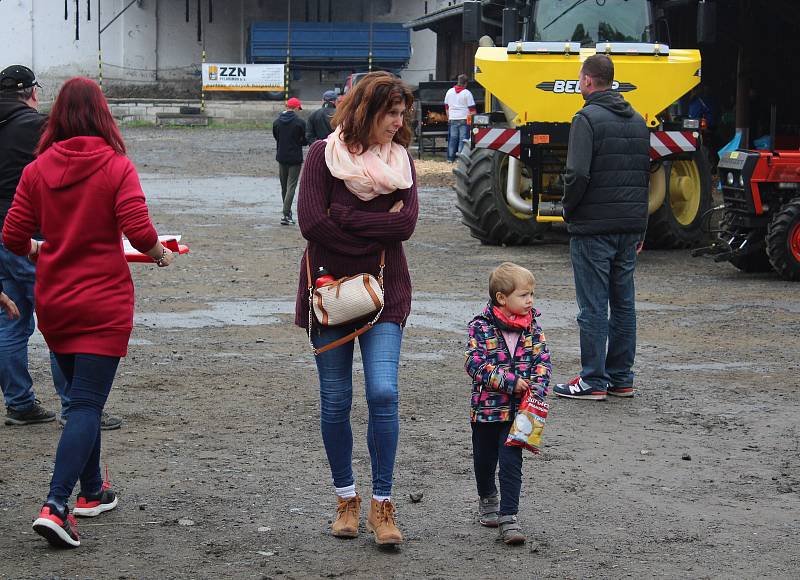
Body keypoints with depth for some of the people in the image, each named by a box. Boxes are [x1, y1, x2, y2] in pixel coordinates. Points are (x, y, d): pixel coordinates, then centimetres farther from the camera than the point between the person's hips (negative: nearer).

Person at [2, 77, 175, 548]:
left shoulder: (38, 169, -1)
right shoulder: (117, 167, -10)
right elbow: (140, 231, -19)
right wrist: (161, 254, 2)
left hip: (54, 301, 4)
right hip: (104, 302, -4)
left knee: (82, 397, 21)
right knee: (87, 404, -4)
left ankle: (92, 491, 31)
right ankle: (55, 506, -17)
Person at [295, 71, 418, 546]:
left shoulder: (401, 159, 6)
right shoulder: (324, 154, -2)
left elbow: (406, 224, -8)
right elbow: (311, 222, -13)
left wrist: (344, 217, -13)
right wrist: (377, 229, -10)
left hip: (384, 292, 1)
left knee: (383, 394, -11)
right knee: (336, 402, 5)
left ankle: (383, 503, -2)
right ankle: (346, 498, 20)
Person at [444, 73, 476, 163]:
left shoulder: (449, 92, 8)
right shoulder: (467, 93, -6)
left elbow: (446, 106, 16)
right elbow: (472, 109, -6)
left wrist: (449, 118, 25)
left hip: (452, 119, 4)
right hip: (464, 119, -4)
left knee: (452, 138, 8)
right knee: (463, 138, -2)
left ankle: (450, 158, 10)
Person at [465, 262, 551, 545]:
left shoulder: (531, 325, 1)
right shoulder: (481, 326, -11)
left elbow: (542, 359, 2)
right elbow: (475, 364, -16)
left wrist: (538, 386, -15)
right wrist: (509, 380, -20)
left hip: (517, 408, 1)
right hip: (486, 406, -1)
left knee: (511, 461, -8)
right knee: (484, 459, 16)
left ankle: (508, 516, -4)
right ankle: (487, 498, 42)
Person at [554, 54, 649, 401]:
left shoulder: (588, 119, -11)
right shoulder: (638, 121, 13)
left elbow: (578, 174, -21)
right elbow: (646, 173, 15)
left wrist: (568, 209, -3)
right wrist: (639, 228, 19)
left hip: (593, 228, -7)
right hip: (629, 228, 7)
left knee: (593, 306, -3)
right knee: (623, 303, 11)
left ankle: (593, 381, 1)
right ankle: (621, 378, 16)